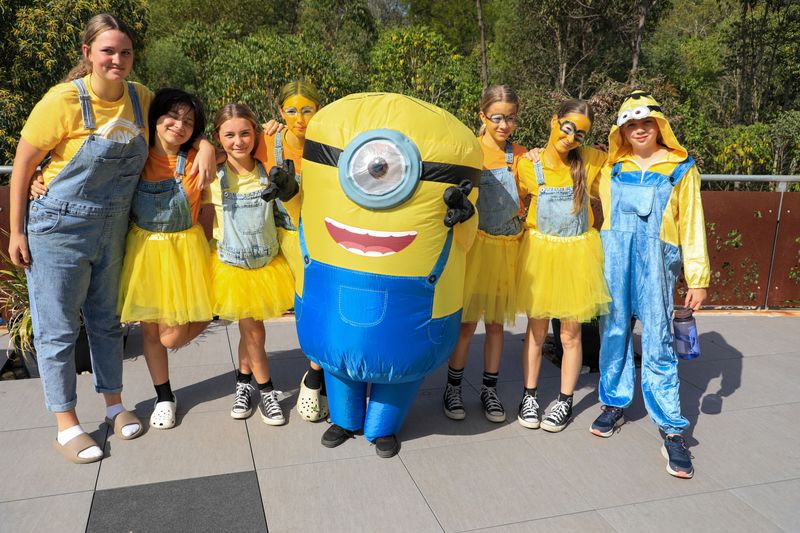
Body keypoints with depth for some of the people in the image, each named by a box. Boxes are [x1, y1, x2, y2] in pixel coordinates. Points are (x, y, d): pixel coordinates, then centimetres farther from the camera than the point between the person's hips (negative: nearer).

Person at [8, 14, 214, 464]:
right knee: (58, 328, 5)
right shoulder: (64, 100, -17)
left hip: (113, 228, 5)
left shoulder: (141, 98, -4)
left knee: (106, 321, 17)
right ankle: (66, 426, 20)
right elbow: (24, 162, -10)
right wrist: (17, 231, -7)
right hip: (59, 228, -4)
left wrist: (205, 145, -9)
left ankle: (115, 404, 33)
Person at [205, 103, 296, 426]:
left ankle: (244, 380, 34)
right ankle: (266, 391, 21)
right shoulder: (213, 177, -9)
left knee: (250, 329, 9)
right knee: (252, 330, 3)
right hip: (231, 265, -1)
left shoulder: (268, 172, -5)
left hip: (267, 262, 2)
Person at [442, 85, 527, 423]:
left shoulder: (520, 156, 9)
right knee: (467, 322, 1)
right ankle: (453, 388, 18)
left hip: (507, 247, 4)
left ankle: (489, 390, 24)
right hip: (475, 243, -3)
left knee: (496, 322, 10)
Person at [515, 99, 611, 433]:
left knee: (570, 333, 9)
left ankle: (565, 401, 25)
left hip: (576, 254, 0)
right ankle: (529, 395, 27)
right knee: (536, 331, 11)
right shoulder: (528, 164, -6)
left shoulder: (591, 161, -5)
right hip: (538, 253, 0)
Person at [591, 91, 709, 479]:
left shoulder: (680, 168, 4)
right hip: (613, 258, 3)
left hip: (656, 261, -3)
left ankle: (673, 432, 2)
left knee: (658, 345, -5)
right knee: (613, 333, 9)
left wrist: (698, 277, -2)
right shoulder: (612, 167, 11)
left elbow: (692, 225, 3)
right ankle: (614, 406, 25)